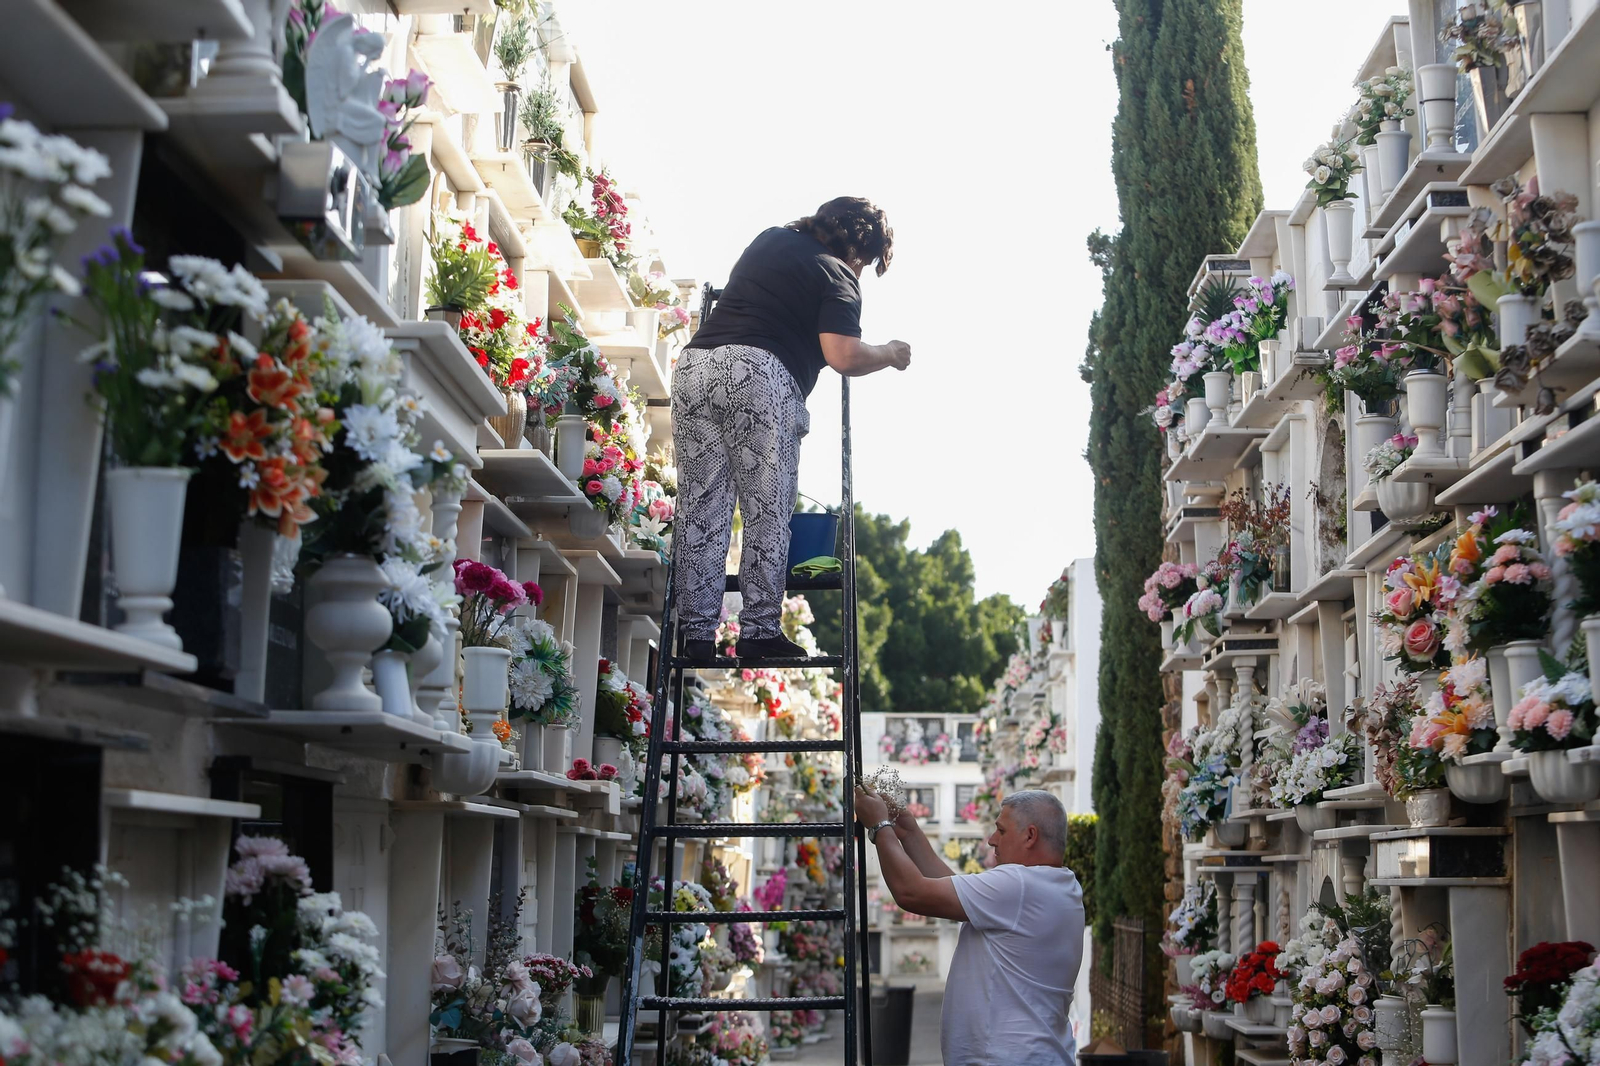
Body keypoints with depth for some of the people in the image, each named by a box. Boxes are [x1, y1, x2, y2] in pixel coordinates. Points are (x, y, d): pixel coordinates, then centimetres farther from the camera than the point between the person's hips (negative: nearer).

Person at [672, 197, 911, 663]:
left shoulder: (769, 239, 27)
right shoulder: (836, 275, 6)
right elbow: (842, 357, -7)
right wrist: (890, 354, 10)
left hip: (694, 364, 6)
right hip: (759, 372, -6)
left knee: (700, 509, 5)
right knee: (768, 511, 1)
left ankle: (697, 633, 3)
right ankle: (759, 630, -1)